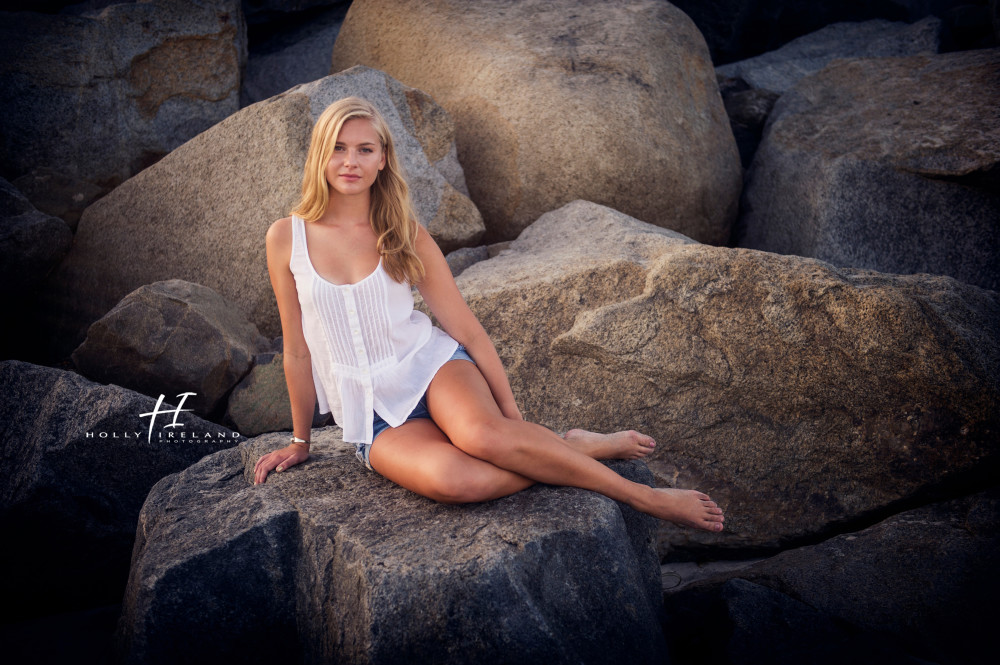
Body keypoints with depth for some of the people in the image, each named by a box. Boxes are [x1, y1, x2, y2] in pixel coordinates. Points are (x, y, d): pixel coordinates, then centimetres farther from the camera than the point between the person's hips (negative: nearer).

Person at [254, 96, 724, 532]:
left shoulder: (404, 235, 0)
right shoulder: (287, 238, 0)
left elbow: (468, 329, 2)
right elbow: (297, 349, 8)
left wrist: (515, 420, -2)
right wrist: (300, 441, 14)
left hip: (430, 366, 0)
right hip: (373, 415, 0)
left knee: (481, 434, -37)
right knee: (448, 479, -34)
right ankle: (571, 452, -14)